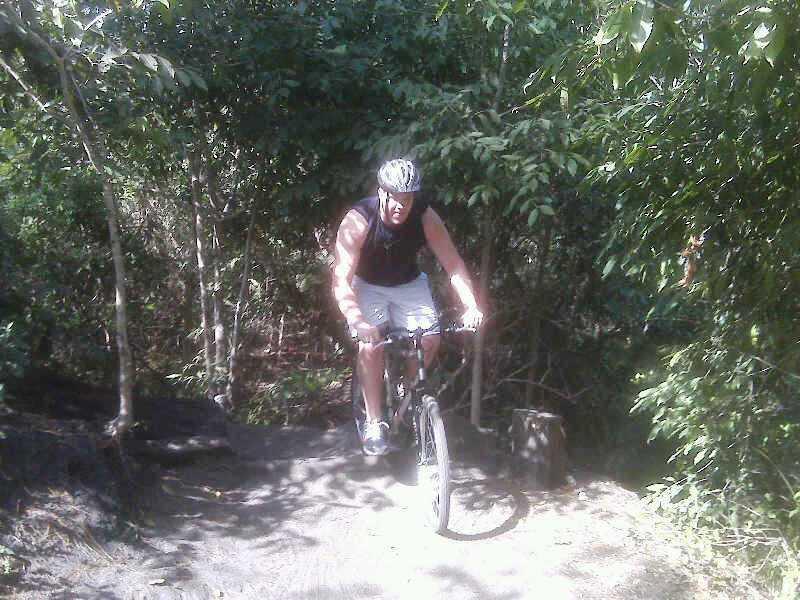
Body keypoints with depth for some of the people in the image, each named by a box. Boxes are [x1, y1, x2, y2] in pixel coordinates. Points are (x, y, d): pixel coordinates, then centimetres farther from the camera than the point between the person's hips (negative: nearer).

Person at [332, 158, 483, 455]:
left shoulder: (425, 217, -23)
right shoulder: (358, 221, -31)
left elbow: (455, 266, -22)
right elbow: (341, 279, -37)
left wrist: (471, 306, -37)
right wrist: (357, 321, -52)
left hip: (408, 283, 3)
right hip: (367, 285, -3)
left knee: (430, 340, -13)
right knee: (370, 345, -22)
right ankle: (374, 423, -8)